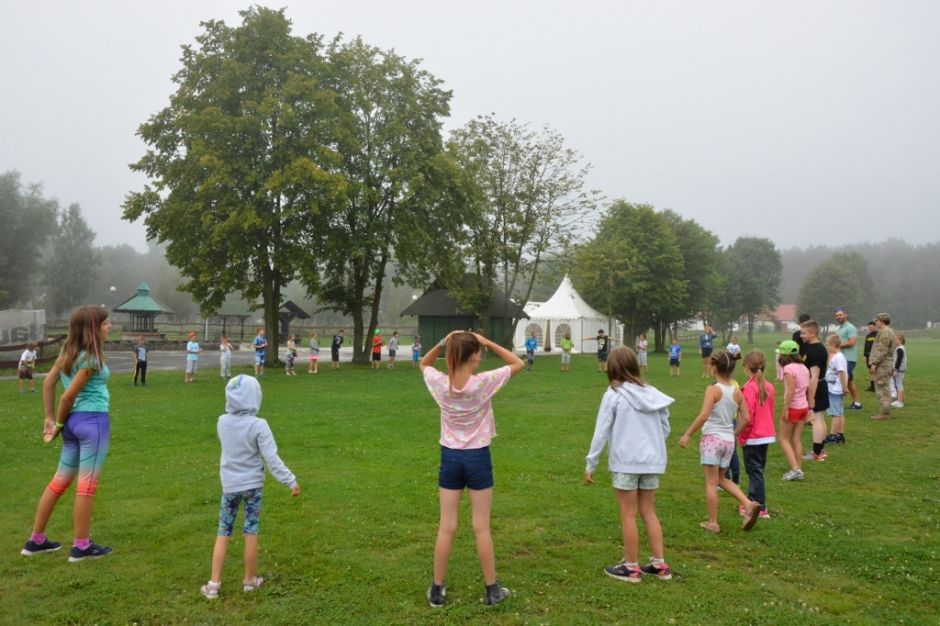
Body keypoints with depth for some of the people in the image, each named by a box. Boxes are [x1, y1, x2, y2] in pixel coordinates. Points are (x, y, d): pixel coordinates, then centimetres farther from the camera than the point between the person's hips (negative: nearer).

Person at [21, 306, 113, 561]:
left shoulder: (68, 351, 10)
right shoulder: (91, 357, -15)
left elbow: (48, 383, 13)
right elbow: (68, 396, -14)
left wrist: (51, 419, 14)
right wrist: (59, 424, 1)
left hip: (74, 420, 9)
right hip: (92, 420, -9)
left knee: (61, 479, 17)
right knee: (87, 483, 0)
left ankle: (36, 540, 26)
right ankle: (81, 546, 8)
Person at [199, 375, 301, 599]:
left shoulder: (222, 422, -6)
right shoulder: (258, 425, -18)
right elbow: (272, 459, -19)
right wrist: (291, 481, -13)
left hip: (229, 485, 3)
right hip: (253, 485, -3)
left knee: (223, 533, 12)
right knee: (251, 533, 9)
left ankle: (214, 583, 13)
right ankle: (249, 580, 21)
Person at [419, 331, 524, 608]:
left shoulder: (440, 383, -10)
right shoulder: (484, 382, -17)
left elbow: (423, 364, 14)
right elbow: (518, 364, -3)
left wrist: (442, 343, -2)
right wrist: (488, 343, -8)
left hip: (450, 457, 2)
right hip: (477, 457, -2)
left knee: (446, 527, 10)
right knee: (481, 527, 8)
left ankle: (437, 590, 20)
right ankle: (492, 589, 21)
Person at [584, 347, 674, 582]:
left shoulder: (614, 395, -10)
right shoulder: (653, 394, 4)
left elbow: (601, 432, -9)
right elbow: (665, 428, 9)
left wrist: (591, 464, -2)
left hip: (626, 463, -5)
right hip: (652, 462, 5)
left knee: (628, 515, 7)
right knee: (648, 512, 17)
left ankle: (632, 567, 17)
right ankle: (659, 564, 22)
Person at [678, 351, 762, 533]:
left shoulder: (713, 390, -14)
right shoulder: (737, 392, 3)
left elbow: (703, 416, -22)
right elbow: (746, 419, 5)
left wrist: (687, 434, -16)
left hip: (712, 438, -6)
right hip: (728, 440, 6)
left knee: (711, 482, 5)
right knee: (722, 479, 23)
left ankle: (713, 523, 12)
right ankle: (749, 504, 8)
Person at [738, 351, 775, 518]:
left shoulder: (749, 388, -19)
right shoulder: (769, 387, 6)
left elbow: (748, 416, -20)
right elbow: (770, 412, 13)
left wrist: (742, 436, -12)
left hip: (753, 437, -8)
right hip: (767, 435, 8)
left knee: (755, 471, 0)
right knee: (757, 470, 17)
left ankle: (760, 507, 3)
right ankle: (754, 502, 27)